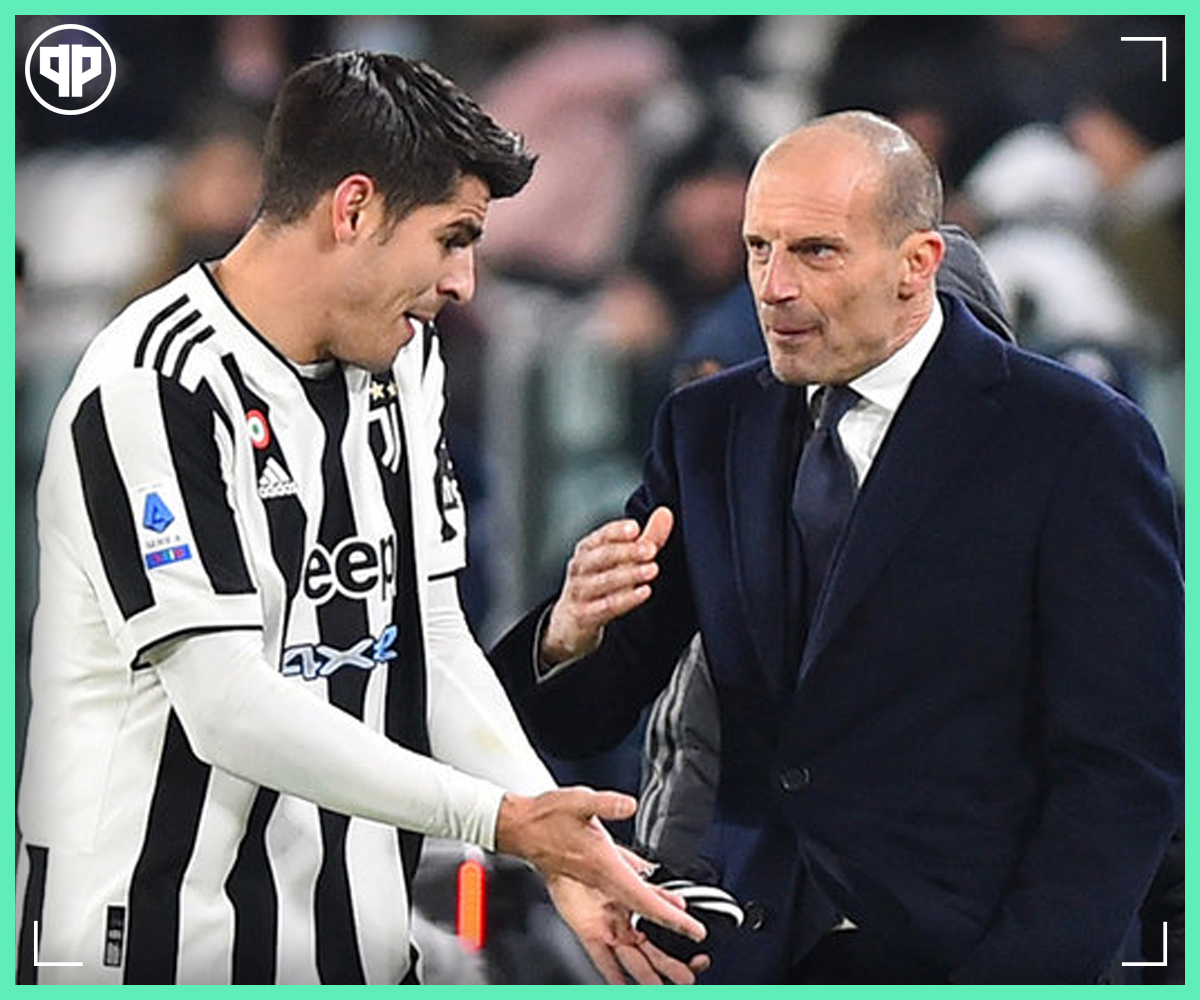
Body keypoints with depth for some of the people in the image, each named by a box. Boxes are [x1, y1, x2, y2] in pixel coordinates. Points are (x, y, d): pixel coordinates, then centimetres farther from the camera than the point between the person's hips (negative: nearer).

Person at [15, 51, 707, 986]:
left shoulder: (404, 361, 12)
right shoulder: (154, 390, -16)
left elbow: (435, 640, 11)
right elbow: (230, 707, -21)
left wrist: (563, 849, -4)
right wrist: (504, 820, -21)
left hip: (357, 941, 8)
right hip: (150, 943, -8)